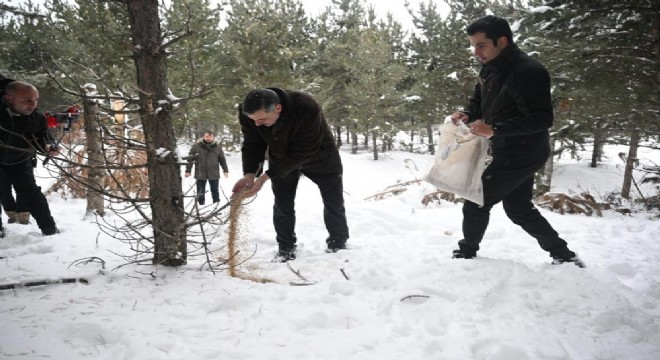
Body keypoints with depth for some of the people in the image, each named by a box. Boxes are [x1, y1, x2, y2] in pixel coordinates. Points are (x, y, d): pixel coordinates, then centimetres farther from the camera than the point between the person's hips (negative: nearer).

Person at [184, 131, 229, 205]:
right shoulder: (196, 146, -3)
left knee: (215, 191, 9)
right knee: (200, 192, 6)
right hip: (200, 174, -1)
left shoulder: (217, 147, 2)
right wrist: (188, 170, -1)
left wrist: (225, 170, 11)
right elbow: (190, 159, 0)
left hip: (214, 174, 1)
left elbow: (222, 159, 10)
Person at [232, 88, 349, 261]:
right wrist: (250, 174, -37)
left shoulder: (307, 107, -43)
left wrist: (267, 175, -40)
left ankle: (338, 245, 27)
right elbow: (252, 145, -18)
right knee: (282, 205, 2)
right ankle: (285, 249, 20)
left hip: (319, 155, -3)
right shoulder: (247, 112, -29)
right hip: (281, 158, 3)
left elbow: (302, 152, -39)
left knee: (334, 202, 7)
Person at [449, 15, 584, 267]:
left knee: (476, 204, -2)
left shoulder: (527, 71, -24)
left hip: (522, 154, -10)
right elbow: (479, 100, 18)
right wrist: (467, 114, -6)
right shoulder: (489, 69, 5)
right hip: (508, 152, 10)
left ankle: (466, 254, 20)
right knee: (519, 209, 19)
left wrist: (494, 130, -33)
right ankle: (564, 255, 30)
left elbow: (541, 119, -27)